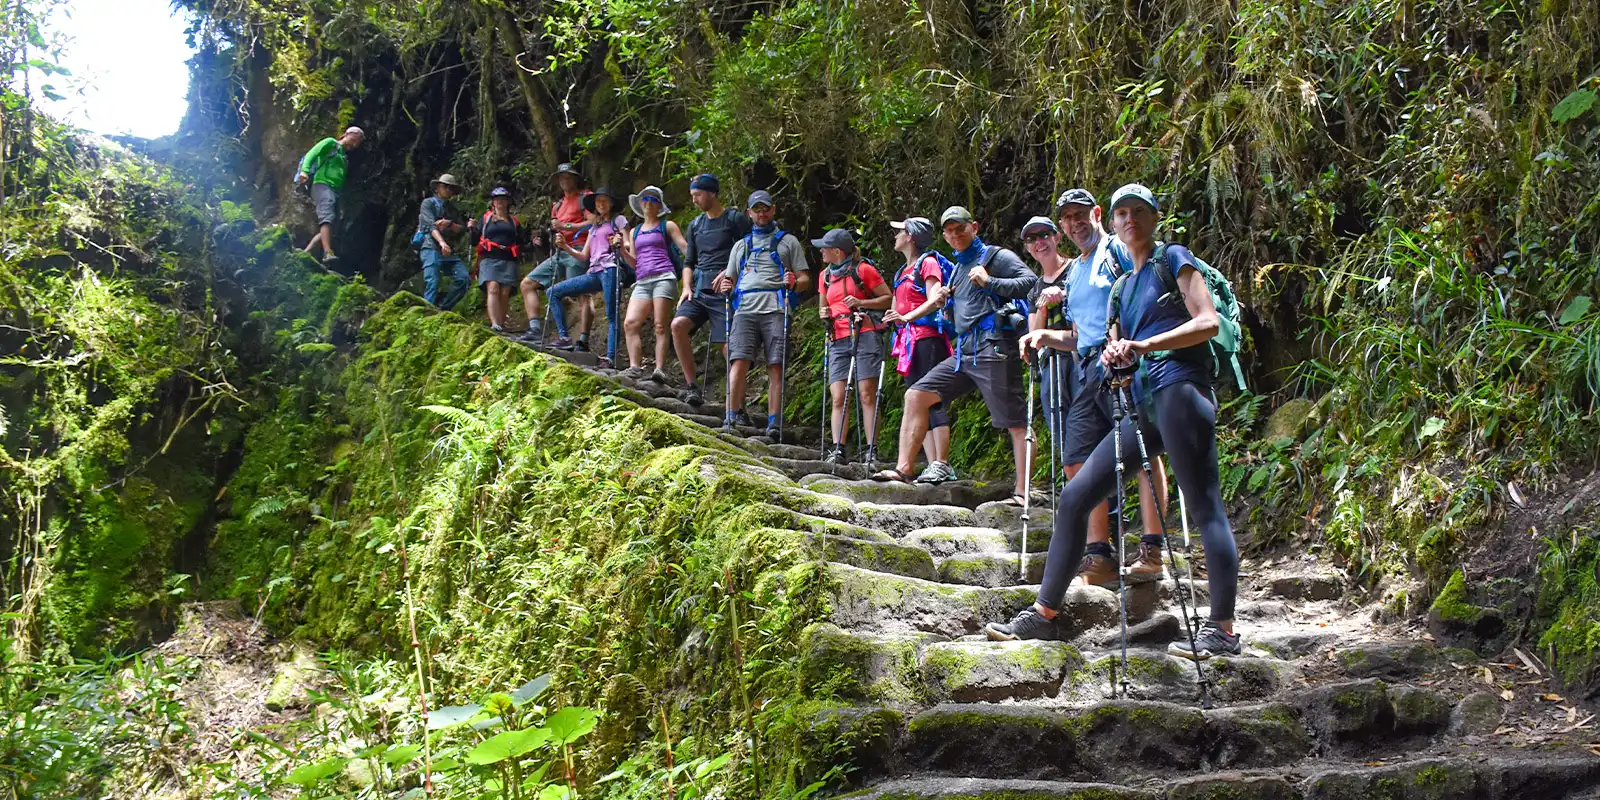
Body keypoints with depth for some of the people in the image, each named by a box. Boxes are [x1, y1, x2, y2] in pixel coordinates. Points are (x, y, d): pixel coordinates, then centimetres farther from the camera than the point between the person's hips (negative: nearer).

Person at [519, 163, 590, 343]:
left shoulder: (585, 198, 3)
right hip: (559, 253, 8)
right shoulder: (557, 205, 27)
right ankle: (536, 329, -7)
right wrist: (555, 235, 9)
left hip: (578, 252, -8)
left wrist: (566, 226, -12)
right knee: (528, 284, 1)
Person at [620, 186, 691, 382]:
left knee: (661, 326, -13)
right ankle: (635, 366, -17)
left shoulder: (667, 226, 13)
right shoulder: (634, 232, 26)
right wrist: (622, 250, 6)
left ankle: (660, 369, -20)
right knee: (630, 323, -14)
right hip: (642, 281, 5)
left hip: (663, 278, -5)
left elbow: (686, 248, 4)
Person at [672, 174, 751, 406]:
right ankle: (692, 385, -15)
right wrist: (687, 287, 6)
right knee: (678, 324, -21)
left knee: (730, 346, -11)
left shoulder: (735, 219, 2)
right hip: (699, 291, 5)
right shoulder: (695, 225, 19)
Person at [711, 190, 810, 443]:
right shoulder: (741, 245, 28)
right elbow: (730, 278, 27)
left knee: (775, 366, -9)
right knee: (739, 361, -13)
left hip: (776, 309, -2)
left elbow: (804, 280, 11)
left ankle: (774, 423, -11)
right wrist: (726, 286, 4)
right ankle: (734, 415, -12)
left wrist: (794, 283, -12)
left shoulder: (788, 242, 18)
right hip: (745, 308, 2)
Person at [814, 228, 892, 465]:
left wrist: (861, 303, -11)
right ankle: (837, 450, -8)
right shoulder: (826, 275, 20)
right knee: (837, 398, -5)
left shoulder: (863, 270, 1)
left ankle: (871, 452, -8)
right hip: (838, 341, 6)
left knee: (867, 395, -8)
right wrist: (824, 314, 8)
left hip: (864, 336, -6)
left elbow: (888, 298, 2)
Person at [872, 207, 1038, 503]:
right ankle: (903, 469, 1)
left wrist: (989, 282, -17)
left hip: (993, 348, -9)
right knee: (916, 395, 1)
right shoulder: (958, 269, 25)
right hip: (963, 353, 9)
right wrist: (946, 302, 15)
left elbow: (1032, 282, -13)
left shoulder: (996, 256, 1)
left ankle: (1022, 493, -6)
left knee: (1016, 423, -8)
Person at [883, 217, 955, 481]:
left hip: (927, 337, -9)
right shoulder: (905, 270, 23)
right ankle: (933, 465, 4)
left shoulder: (928, 262, -2)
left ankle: (942, 465, -15)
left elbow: (934, 301, -15)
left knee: (932, 401, -12)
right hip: (908, 341, 9)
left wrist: (906, 318, -24)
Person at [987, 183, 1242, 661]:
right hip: (1141, 405, 8)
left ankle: (1223, 630, -12)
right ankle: (1043, 614, 7)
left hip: (1179, 391, -8)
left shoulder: (1173, 260, 4)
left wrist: (1144, 346, -17)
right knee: (1075, 496, 3)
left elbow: (1208, 322, -7)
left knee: (1205, 510, -11)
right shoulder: (1121, 286, 24)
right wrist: (1113, 358, -2)